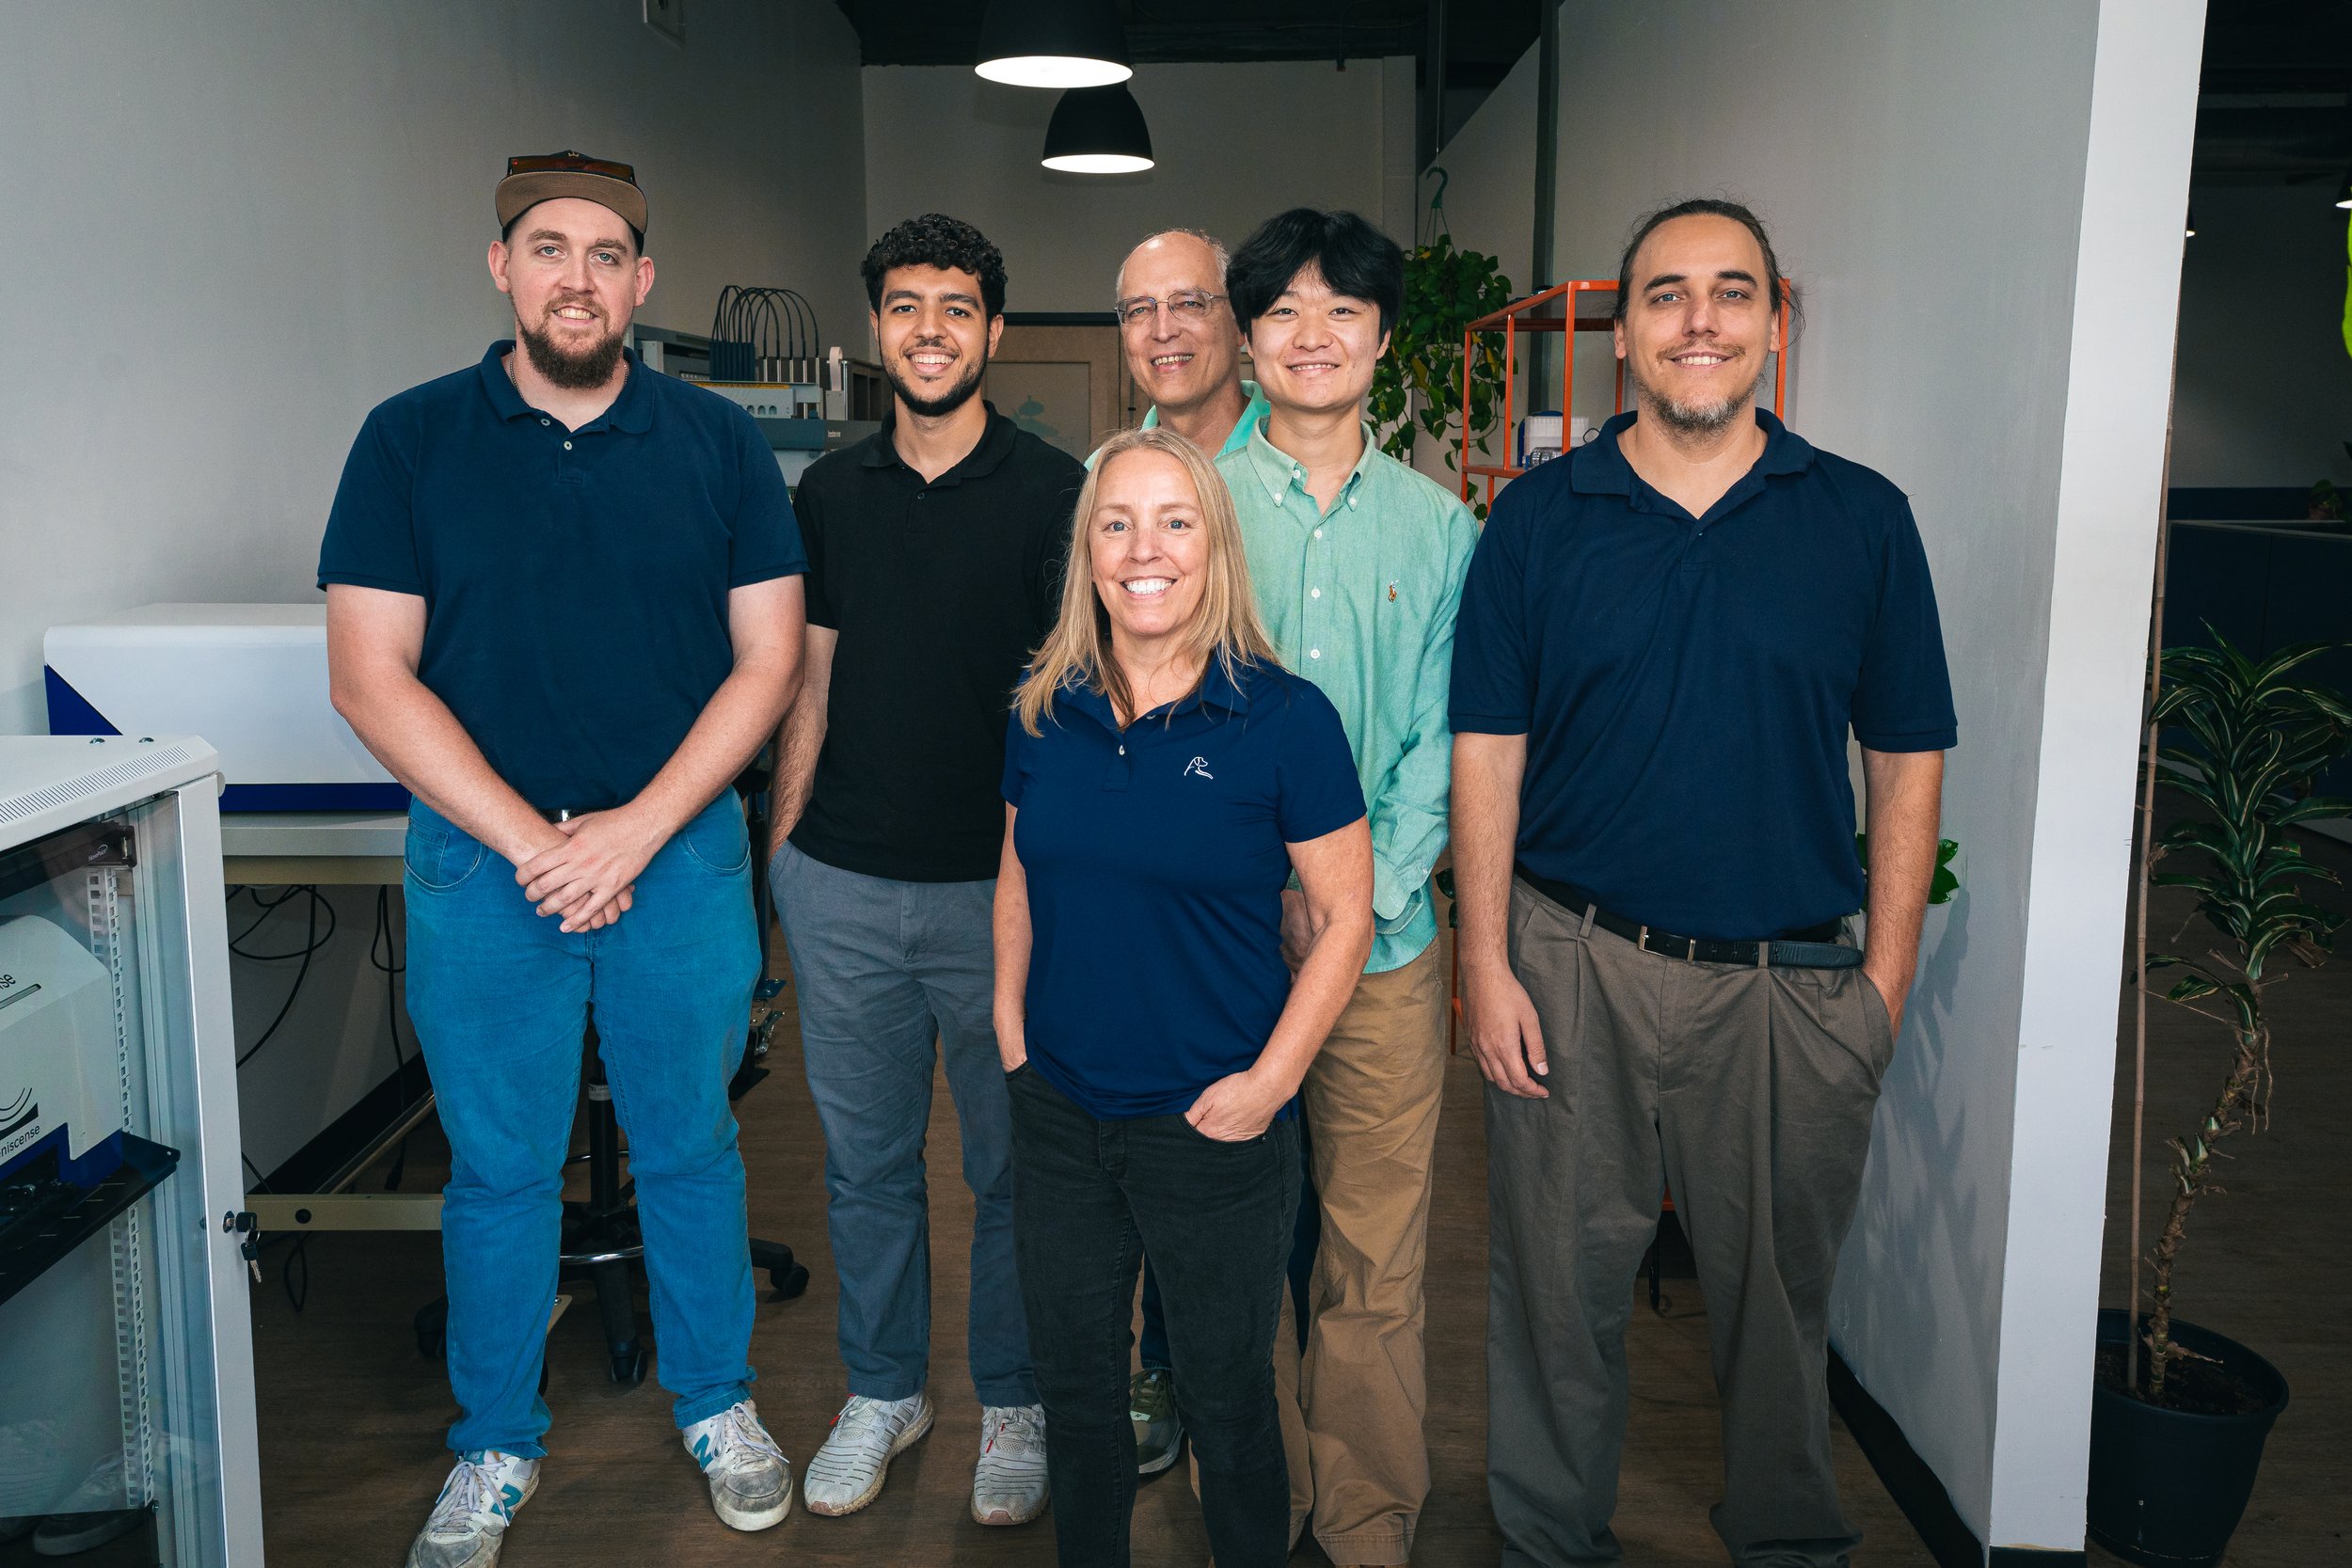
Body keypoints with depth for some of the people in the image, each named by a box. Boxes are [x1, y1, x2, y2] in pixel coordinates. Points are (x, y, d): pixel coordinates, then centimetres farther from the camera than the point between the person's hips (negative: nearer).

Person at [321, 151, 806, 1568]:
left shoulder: (718, 443, 0)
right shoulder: (411, 441, -1)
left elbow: (768, 662, -2)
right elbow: (372, 678, -5)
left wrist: (632, 832, -11)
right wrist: (531, 841, -12)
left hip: (683, 854, 0)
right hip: (481, 859, 0)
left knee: (691, 1148, 13)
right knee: (500, 1168, 11)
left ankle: (719, 1405, 33)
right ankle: (496, 1448, 31)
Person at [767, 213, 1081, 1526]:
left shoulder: (1053, 492, -4)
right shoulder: (831, 492, 8)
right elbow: (809, 680, 13)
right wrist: (781, 848, 9)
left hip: (998, 885, -3)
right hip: (842, 881, 4)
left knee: (1014, 1164, 9)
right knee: (866, 1157, 14)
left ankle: (1015, 1402, 28)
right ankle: (884, 1390, 33)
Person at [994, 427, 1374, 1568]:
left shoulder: (1285, 718, -13)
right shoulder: (1043, 713, 1)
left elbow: (1344, 915, -9)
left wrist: (1270, 1079, -13)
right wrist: (1010, 1026, 6)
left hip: (1211, 1122, -4)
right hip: (1058, 1110, 4)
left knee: (1225, 1393, 13)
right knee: (1072, 1382, 19)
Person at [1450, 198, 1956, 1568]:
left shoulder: (1863, 518, 1)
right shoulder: (1538, 518, 0)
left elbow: (1907, 761, 3)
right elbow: (1488, 751, -1)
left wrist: (1887, 975, -1)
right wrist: (1487, 962, -5)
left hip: (1793, 982, 1)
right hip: (1574, 964, 0)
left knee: (1781, 1294, 16)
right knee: (1560, 1287, 11)